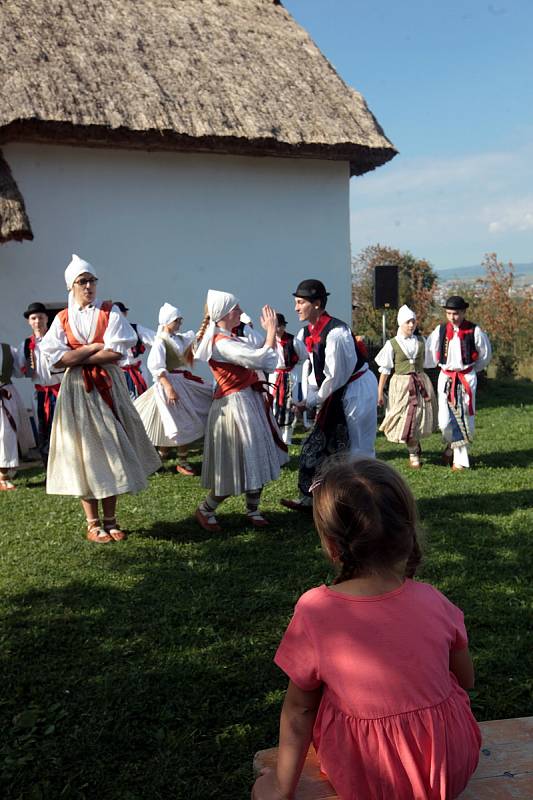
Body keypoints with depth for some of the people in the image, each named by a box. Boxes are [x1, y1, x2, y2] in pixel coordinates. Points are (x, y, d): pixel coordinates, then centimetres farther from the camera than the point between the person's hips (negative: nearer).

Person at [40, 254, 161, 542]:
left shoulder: (110, 312, 2)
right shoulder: (62, 319, 5)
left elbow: (117, 352, -10)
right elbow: (56, 359, -7)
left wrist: (78, 356, -9)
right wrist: (96, 347, -10)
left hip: (108, 387, 0)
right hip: (77, 390, 0)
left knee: (110, 451, 3)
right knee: (84, 453, 1)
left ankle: (110, 521, 13)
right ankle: (93, 524, 10)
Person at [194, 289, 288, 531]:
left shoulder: (229, 339, 12)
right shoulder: (221, 343, -20)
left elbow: (258, 358, 11)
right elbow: (260, 359, -24)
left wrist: (270, 332, 5)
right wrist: (271, 331, -12)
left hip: (251, 402, 10)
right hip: (235, 405, -10)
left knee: (257, 461, 15)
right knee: (238, 468, -1)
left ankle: (252, 510, 28)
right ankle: (205, 510, 18)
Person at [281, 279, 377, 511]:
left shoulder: (335, 333, -25)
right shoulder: (307, 333, 3)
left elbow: (335, 376, -22)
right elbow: (313, 368, 8)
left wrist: (313, 401, -12)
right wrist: (309, 399, -4)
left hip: (356, 389, -9)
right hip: (336, 393, 9)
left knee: (358, 448, -1)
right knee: (317, 444, 11)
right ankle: (309, 498, 21)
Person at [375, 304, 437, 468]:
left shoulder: (421, 341, 5)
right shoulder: (392, 344, -5)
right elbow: (384, 369, -2)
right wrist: (380, 392, -4)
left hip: (421, 383, 3)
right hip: (401, 384, -3)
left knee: (421, 418, 3)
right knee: (406, 420, -2)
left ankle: (414, 446, 31)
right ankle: (413, 454, 15)